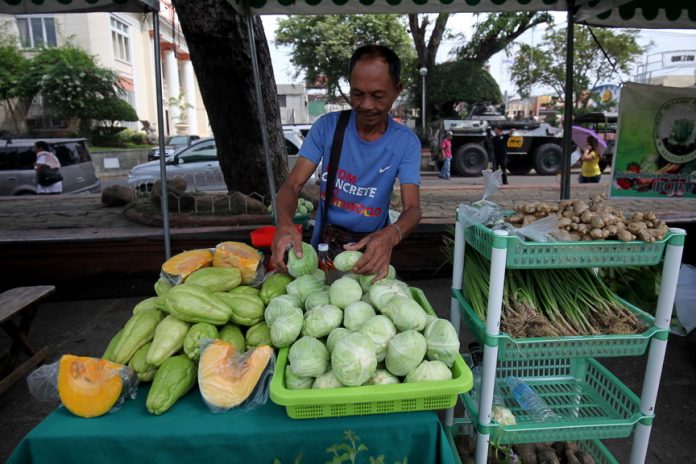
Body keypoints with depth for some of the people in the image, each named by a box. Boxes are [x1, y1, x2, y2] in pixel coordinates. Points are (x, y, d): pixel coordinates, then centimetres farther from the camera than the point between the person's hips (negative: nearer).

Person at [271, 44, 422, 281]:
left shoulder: (406, 142, -9)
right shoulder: (327, 126, -8)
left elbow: (412, 208, -17)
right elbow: (293, 185, -12)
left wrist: (391, 235, -41)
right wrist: (284, 222, -35)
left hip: (370, 250, 0)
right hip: (322, 246, 1)